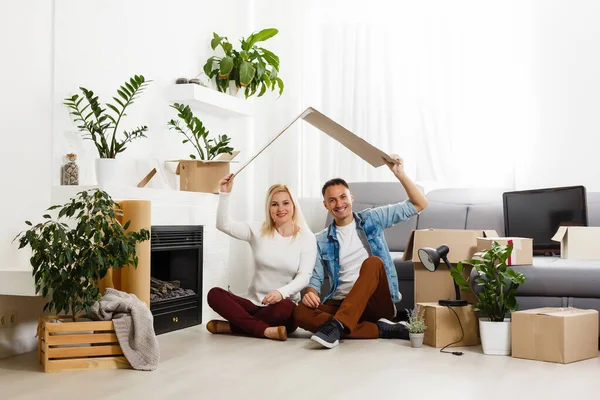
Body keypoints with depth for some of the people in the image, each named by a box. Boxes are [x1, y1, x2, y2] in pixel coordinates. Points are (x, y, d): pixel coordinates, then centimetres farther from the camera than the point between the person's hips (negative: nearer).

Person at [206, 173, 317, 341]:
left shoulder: (307, 238, -1)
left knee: (284, 307, -39)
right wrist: (224, 194, -10)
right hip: (254, 303, 3)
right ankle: (265, 330, -32)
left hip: (281, 306, -3)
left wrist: (282, 292, -29)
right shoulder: (258, 231, 7)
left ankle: (231, 325, -20)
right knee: (214, 294, -23)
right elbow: (223, 225, 1)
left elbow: (304, 276, -11)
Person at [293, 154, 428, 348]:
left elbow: (419, 204, 6)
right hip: (341, 304, 2)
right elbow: (315, 278, 9)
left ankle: (336, 325, -44)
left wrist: (399, 174, -7)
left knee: (372, 262, -31)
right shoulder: (321, 241, 11)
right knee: (301, 313, -28)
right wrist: (311, 293, -15)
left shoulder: (372, 219, 8)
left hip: (376, 303, -1)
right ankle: (380, 329, -27)